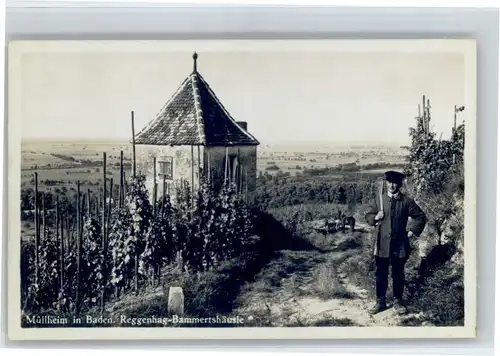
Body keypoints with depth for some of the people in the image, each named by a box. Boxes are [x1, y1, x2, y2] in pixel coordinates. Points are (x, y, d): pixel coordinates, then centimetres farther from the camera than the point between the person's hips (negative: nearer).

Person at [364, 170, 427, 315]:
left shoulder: (407, 201, 0)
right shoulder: (379, 199, 6)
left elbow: (421, 217, 7)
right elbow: (368, 216, 14)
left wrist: (412, 231, 0)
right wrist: (375, 217, -7)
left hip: (399, 245, -1)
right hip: (382, 244, 1)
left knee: (398, 274, 8)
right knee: (380, 274, 6)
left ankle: (398, 301, 21)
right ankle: (380, 302, 16)